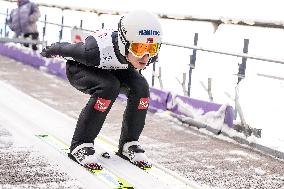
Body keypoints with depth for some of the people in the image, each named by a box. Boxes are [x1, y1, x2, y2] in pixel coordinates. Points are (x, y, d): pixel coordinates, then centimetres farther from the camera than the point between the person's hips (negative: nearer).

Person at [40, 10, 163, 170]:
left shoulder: (150, 55, -29)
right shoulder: (99, 50, -44)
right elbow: (66, 48, -24)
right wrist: (50, 51, -2)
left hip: (115, 68, 5)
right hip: (81, 67, -5)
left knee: (141, 87, -21)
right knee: (108, 87, -34)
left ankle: (129, 144, -4)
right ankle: (80, 145, -21)